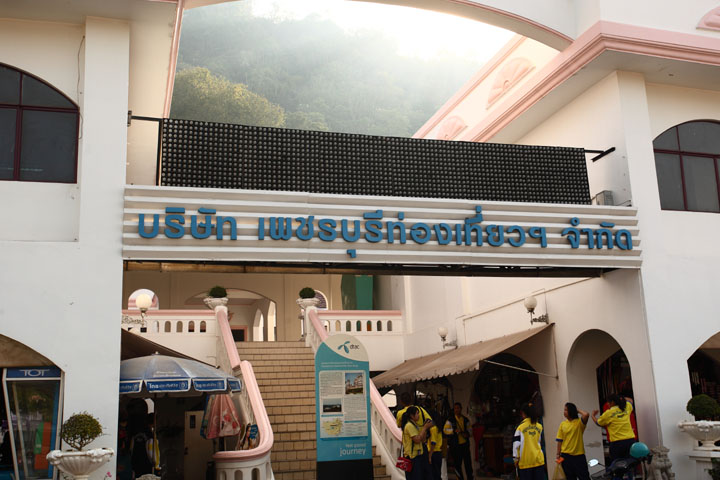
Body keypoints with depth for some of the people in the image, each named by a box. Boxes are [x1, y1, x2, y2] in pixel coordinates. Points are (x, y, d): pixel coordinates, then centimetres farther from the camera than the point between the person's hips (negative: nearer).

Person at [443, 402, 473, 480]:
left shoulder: (465, 420, 8)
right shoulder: (450, 420, -2)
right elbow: (445, 430, -10)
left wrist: (467, 434, -5)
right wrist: (454, 431, -25)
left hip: (465, 444, 2)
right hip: (455, 445, -2)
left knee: (468, 462, 4)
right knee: (457, 463, 5)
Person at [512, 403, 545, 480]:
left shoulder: (520, 427, -6)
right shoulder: (539, 426, 6)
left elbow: (516, 443, -7)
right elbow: (539, 441, 15)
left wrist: (516, 458, 0)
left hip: (525, 461, -3)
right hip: (538, 460, 3)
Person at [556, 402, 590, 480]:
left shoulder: (579, 422, -5)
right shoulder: (563, 424, 4)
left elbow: (586, 415, -26)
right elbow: (560, 440, 6)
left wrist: (578, 411, -8)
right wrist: (558, 454, 2)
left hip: (579, 454, -3)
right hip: (566, 455, 3)